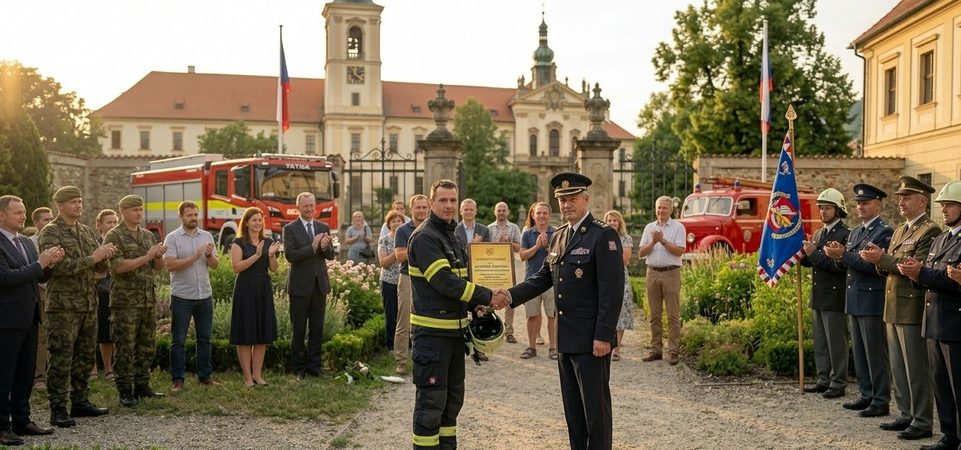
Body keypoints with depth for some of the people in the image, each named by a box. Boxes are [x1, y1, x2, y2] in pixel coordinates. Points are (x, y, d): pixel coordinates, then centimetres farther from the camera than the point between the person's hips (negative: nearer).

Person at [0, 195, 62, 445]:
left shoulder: (27, 243, 14)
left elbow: (38, 277, 16)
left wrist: (50, 263, -3)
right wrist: (40, 263, -20)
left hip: (28, 318, 8)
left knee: (26, 373, 14)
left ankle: (21, 421, 24)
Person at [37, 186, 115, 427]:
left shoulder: (87, 231, 14)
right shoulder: (51, 232, -6)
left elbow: (100, 268, 15)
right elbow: (57, 265, -20)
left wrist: (106, 256, -8)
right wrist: (92, 258, -21)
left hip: (89, 304, 7)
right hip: (63, 306, -7)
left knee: (85, 356, 12)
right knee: (61, 359, -4)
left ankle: (80, 402, 22)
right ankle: (58, 409, 2)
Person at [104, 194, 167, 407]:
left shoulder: (148, 236, 13)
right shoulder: (114, 236, -5)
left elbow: (159, 267, 14)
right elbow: (118, 266, -16)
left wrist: (159, 256, -8)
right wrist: (147, 257, -19)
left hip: (149, 299, 6)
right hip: (125, 300, -6)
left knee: (147, 346, 10)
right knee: (125, 348, -1)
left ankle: (142, 385, 20)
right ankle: (125, 391, 5)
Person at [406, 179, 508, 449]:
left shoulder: (451, 236, 16)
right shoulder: (424, 237, -14)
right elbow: (443, 281, -22)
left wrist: (475, 305, 7)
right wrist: (487, 297, -20)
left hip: (454, 329, 9)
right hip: (432, 330, -9)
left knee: (453, 397, 16)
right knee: (431, 399, -5)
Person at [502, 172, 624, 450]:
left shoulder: (604, 235, -11)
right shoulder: (559, 236, 13)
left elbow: (612, 291, -16)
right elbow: (544, 277, 15)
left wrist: (604, 336, -19)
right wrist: (512, 295, -1)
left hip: (591, 339, -8)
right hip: (566, 338, 8)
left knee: (595, 405, 1)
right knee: (572, 406, 14)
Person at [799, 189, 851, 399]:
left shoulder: (845, 235, -11)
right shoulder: (818, 234, 15)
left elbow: (840, 266, -19)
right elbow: (810, 262, 17)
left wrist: (814, 254, -21)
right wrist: (804, 254, -4)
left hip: (835, 298, -8)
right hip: (818, 297, 8)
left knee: (836, 343, -1)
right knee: (820, 342, 13)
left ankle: (838, 383, 6)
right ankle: (823, 379, 22)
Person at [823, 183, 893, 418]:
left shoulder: (885, 232, -11)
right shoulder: (855, 231, 16)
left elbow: (873, 265, -21)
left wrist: (843, 255, -21)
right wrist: (838, 253, -5)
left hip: (872, 301, -8)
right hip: (854, 300, 9)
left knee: (876, 352, -2)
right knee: (859, 352, 14)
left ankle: (881, 401, 5)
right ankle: (867, 395, 23)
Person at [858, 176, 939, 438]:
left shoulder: (930, 231, -11)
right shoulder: (899, 231, 18)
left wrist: (882, 258, -22)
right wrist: (879, 259, -3)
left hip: (913, 309, -9)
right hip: (893, 308, 9)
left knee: (916, 368, -2)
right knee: (898, 368, 14)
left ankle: (922, 422, 6)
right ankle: (907, 415, 24)